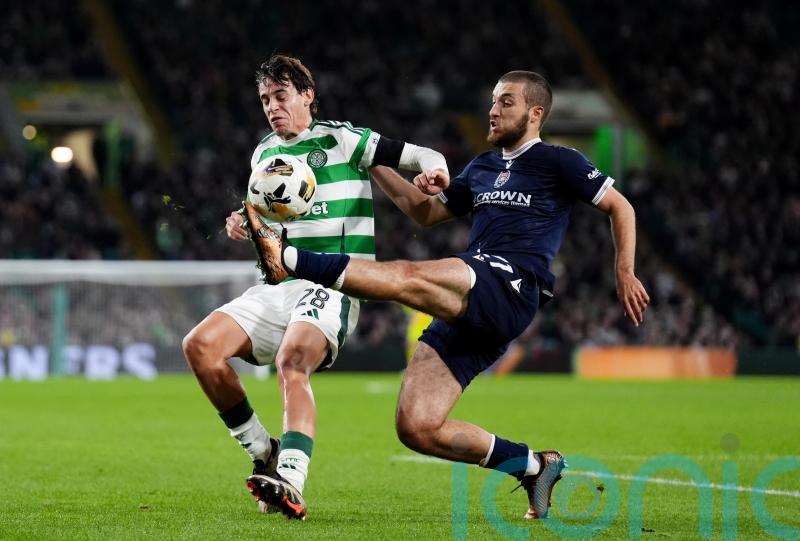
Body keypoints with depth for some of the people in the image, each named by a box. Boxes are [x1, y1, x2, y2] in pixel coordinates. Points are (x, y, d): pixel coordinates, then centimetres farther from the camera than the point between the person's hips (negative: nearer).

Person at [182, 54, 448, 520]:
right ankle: (265, 455, -1)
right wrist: (245, 227, 9)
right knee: (200, 346, -13)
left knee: (291, 360, -34)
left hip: (333, 285, -7)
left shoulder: (342, 140, -1)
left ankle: (291, 485, -45)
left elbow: (426, 158, -1)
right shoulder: (264, 154, 17)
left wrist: (434, 177, -25)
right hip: (277, 286, 7)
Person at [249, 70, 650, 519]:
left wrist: (625, 272, 3)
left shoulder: (558, 162, 8)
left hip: (512, 287, -8)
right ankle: (535, 465, 4)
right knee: (416, 427, -7)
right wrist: (374, 165, 21)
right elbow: (427, 212, 33)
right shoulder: (481, 168, 27)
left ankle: (290, 260, -44)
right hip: (463, 312, 8)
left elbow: (619, 207, 12)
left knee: (410, 277, -34)